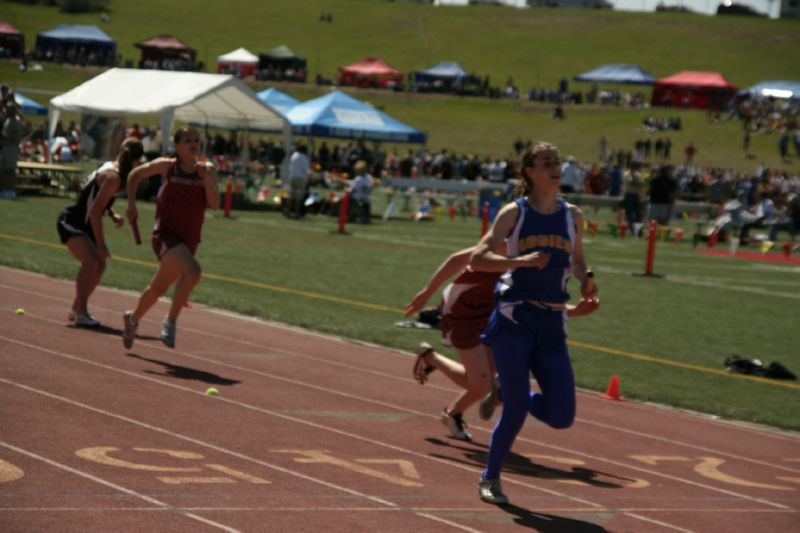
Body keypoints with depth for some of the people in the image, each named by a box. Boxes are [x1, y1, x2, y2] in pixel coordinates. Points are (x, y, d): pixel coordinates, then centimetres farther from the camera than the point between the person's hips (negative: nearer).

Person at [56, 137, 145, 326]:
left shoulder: (111, 168, 6)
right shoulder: (113, 177, -23)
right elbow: (95, 211, -26)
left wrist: (113, 215, 0)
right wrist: (100, 243, -24)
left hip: (83, 225, 10)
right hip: (71, 224, -10)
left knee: (99, 264, 10)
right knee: (90, 261, -24)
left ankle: (76, 308, 22)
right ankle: (81, 312, -22)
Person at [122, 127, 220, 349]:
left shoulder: (207, 170, 3)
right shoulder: (167, 166, -3)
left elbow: (215, 204, -7)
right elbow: (135, 175, 12)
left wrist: (207, 180, -20)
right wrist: (131, 204, 6)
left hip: (189, 240, 5)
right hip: (166, 235, -5)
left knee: (159, 288, 20)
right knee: (192, 271, -31)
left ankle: (133, 318, 46)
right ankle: (170, 321, -16)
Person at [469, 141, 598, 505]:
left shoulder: (573, 216, 10)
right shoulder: (514, 213, -1)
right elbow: (477, 259, -7)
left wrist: (586, 280, 1)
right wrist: (522, 260, -21)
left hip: (552, 325, 4)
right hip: (514, 319, -4)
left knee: (562, 417, -4)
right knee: (517, 411, -9)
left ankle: (511, 392, 26)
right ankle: (490, 478, 14)